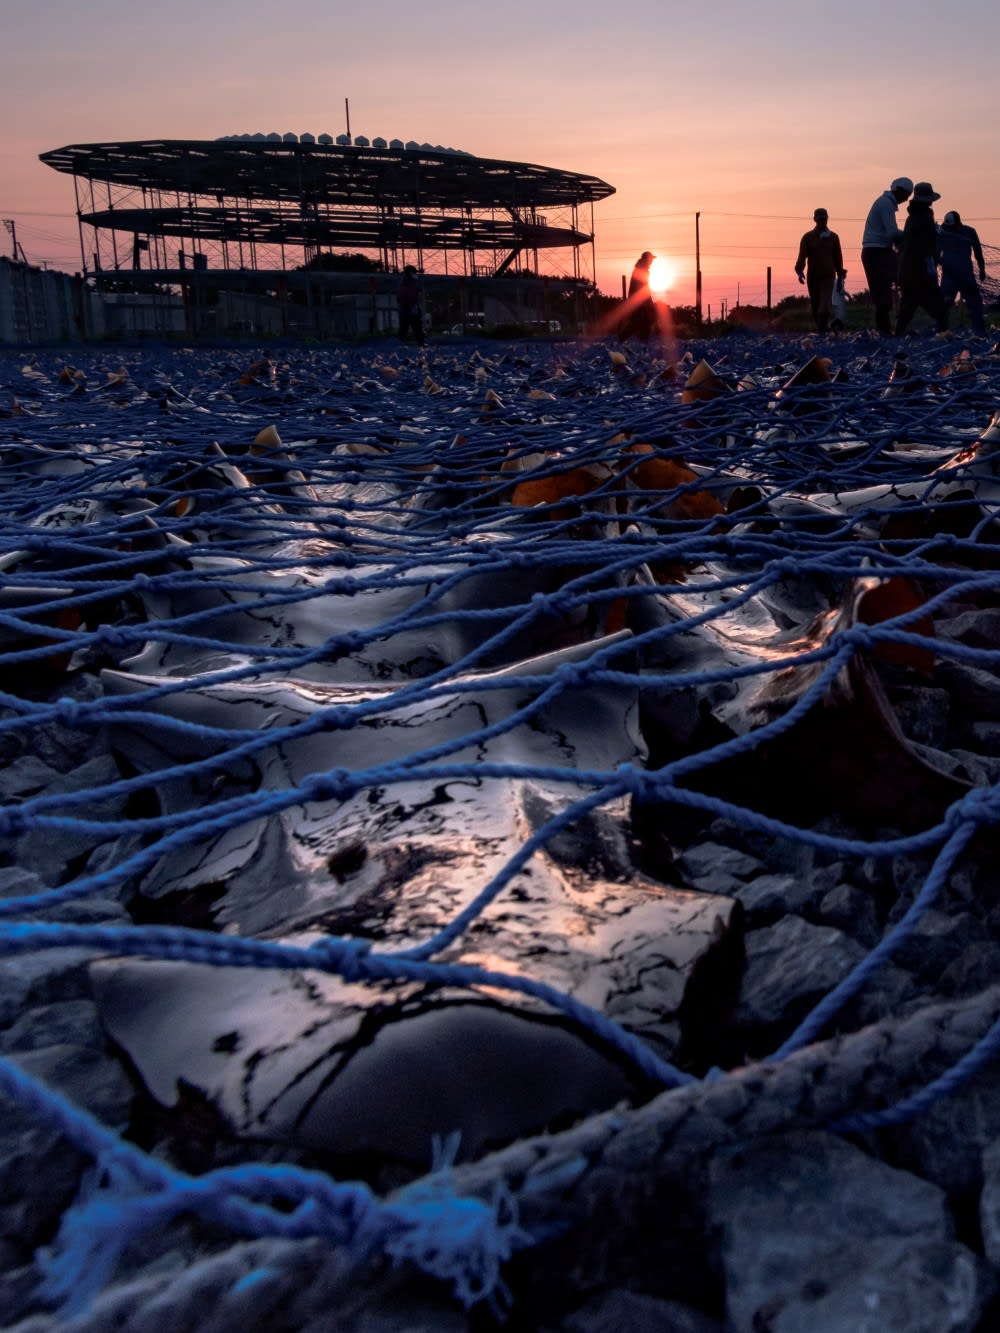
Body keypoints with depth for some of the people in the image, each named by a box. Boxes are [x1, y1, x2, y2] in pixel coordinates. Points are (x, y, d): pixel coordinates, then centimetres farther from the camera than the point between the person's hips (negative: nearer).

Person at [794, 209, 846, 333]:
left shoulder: (833, 237, 10)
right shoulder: (807, 237, 5)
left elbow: (838, 258, 12)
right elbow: (802, 257, -3)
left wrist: (841, 277, 10)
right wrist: (800, 271, -20)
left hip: (828, 276, -1)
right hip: (812, 276, 1)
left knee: (825, 305, -17)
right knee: (815, 304, 6)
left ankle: (822, 327, -23)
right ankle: (821, 327, 18)